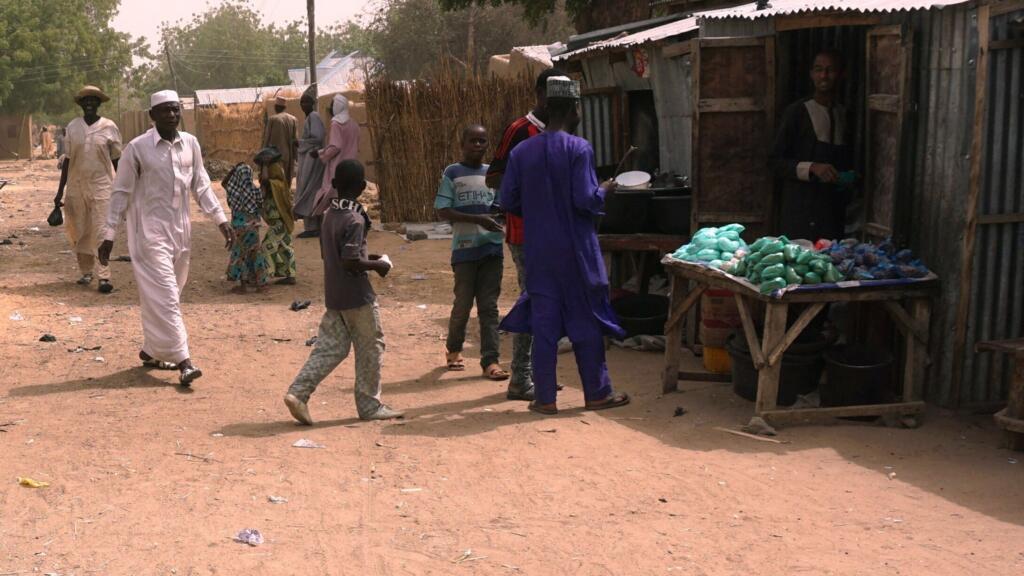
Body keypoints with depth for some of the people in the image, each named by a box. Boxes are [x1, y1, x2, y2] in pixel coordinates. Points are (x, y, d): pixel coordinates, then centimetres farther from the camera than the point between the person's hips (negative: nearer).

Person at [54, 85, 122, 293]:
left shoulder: (109, 127, -1)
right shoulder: (72, 127, 5)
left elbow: (116, 160, 5)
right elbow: (68, 159, 10)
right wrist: (60, 191, 9)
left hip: (101, 186, -3)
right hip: (76, 186, 3)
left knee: (101, 232, -9)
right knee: (79, 232, 7)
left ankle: (104, 277, -10)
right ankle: (86, 272, 21)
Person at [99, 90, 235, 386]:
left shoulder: (190, 143, 5)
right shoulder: (137, 148, -9)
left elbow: (201, 186, 12)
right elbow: (121, 193, -4)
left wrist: (221, 220, 6)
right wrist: (109, 236, -5)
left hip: (181, 231, 6)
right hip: (149, 232, -5)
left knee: (170, 294, 12)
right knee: (163, 296, -10)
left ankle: (151, 351, 27)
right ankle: (183, 360, -12)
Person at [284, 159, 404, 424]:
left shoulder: (328, 214, 8)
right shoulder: (354, 219, -18)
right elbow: (351, 261, -25)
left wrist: (370, 258, 16)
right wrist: (378, 265, -9)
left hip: (333, 295, 8)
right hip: (357, 296, -8)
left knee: (329, 348, 11)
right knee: (370, 348, 7)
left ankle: (298, 392, -2)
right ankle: (369, 405, 16)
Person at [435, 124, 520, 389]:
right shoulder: (452, 174, 0)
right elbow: (443, 211, -7)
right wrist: (478, 219, -17)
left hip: (492, 247, 3)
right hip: (465, 248, -3)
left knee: (489, 306, 1)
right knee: (463, 304, 4)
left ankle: (490, 360, 0)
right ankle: (454, 349, 28)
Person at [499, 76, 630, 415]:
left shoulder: (521, 152, 1)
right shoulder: (579, 149, -12)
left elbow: (508, 201, 3)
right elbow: (587, 200, -17)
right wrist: (604, 190, 4)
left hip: (538, 250, 4)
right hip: (575, 250, -3)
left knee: (543, 323, 8)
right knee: (586, 322, 8)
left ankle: (545, 398, 10)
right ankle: (597, 393, 17)